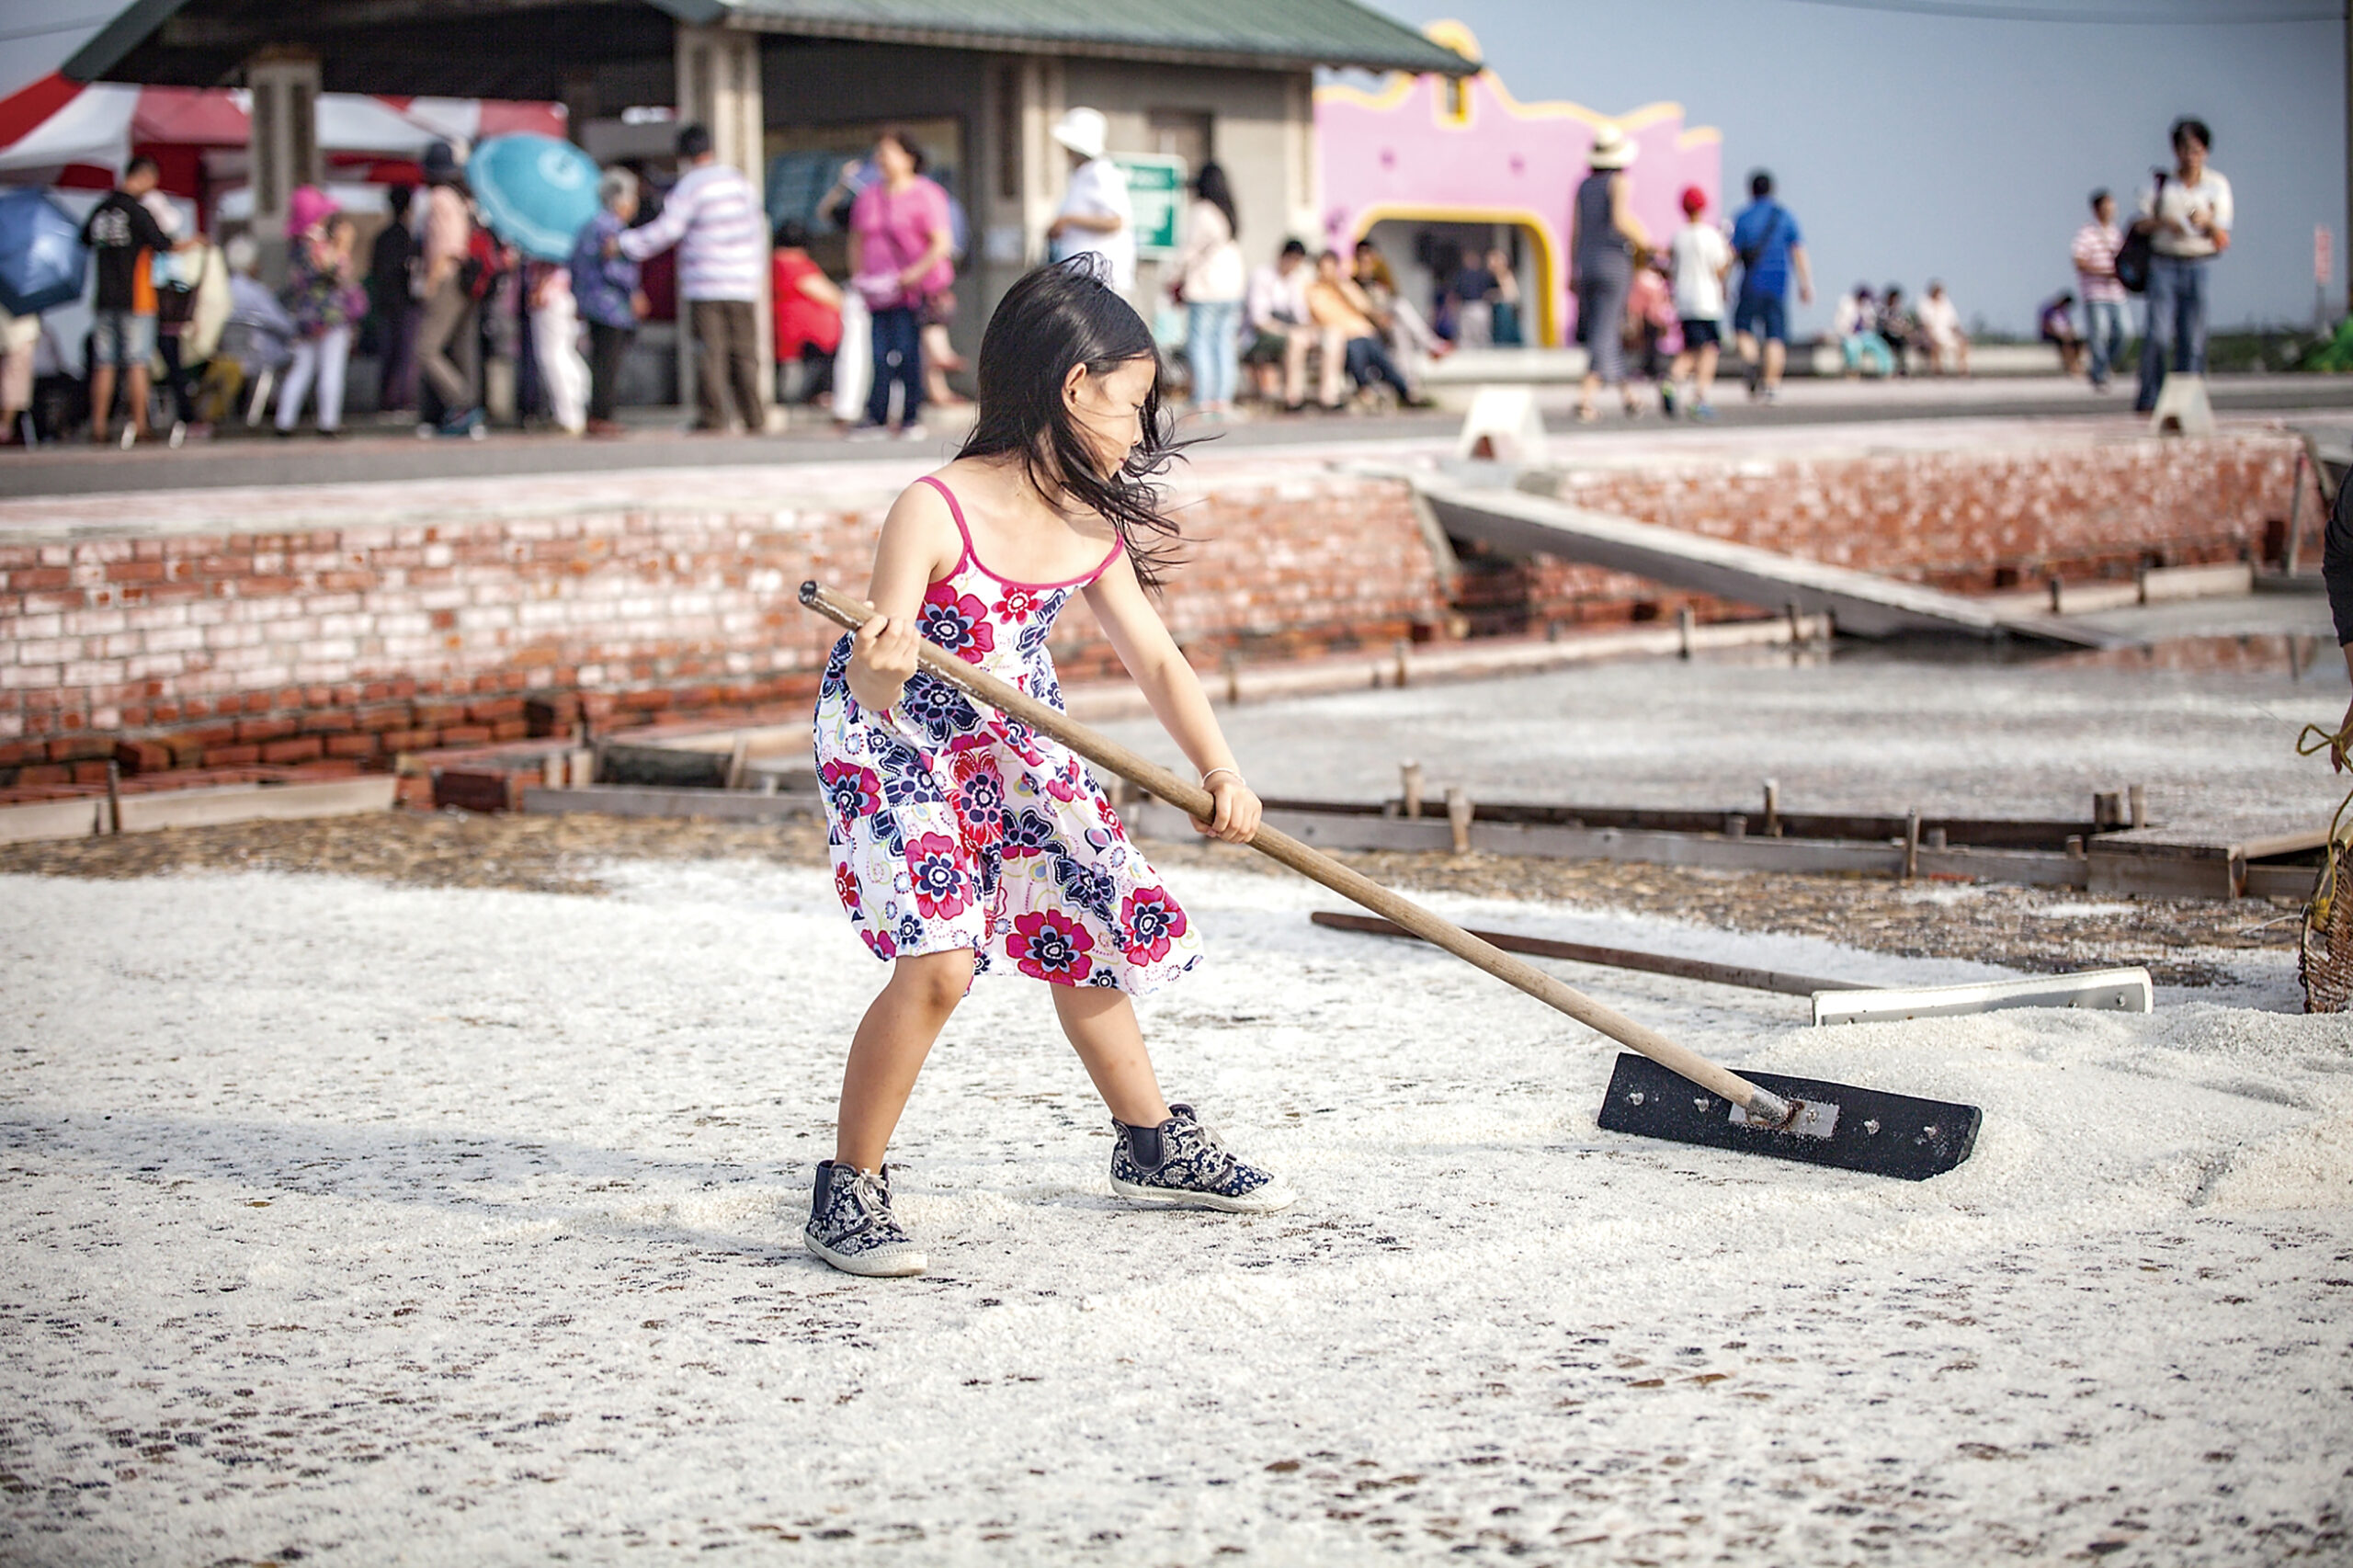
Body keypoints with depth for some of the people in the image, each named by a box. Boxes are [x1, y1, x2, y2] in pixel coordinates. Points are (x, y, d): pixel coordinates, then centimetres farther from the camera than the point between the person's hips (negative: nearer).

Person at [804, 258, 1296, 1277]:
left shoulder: (1092, 530, -7)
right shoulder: (936, 510, -28)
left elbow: (1155, 661, -3)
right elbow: (873, 687, -33)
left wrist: (1221, 775, -16)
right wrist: (879, 669, -57)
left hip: (1012, 745, 7)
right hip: (894, 740, -7)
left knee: (1086, 938, 15)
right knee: (939, 960, -22)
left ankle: (1154, 1147, 36)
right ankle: (848, 1191, -7)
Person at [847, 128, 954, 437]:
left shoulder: (925, 194, 0)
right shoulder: (868, 196, 17)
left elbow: (942, 244, -5)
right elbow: (858, 240, 24)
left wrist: (916, 273, -16)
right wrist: (858, 275, 8)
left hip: (913, 291, -4)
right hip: (879, 292, 5)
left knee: (908, 352, -8)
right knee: (880, 354, -4)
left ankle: (912, 418, -1)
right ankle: (876, 416, -2)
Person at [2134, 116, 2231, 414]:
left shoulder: (2217, 185, 7)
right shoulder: (2161, 183, 8)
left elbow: (2222, 241, 3)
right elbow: (2142, 224, 5)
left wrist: (2209, 223, -18)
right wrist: (2164, 223, -15)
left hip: (2197, 267, 1)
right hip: (2163, 264, -1)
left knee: (2193, 338, -3)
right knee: (2158, 333, -11)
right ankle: (2148, 400, -6)